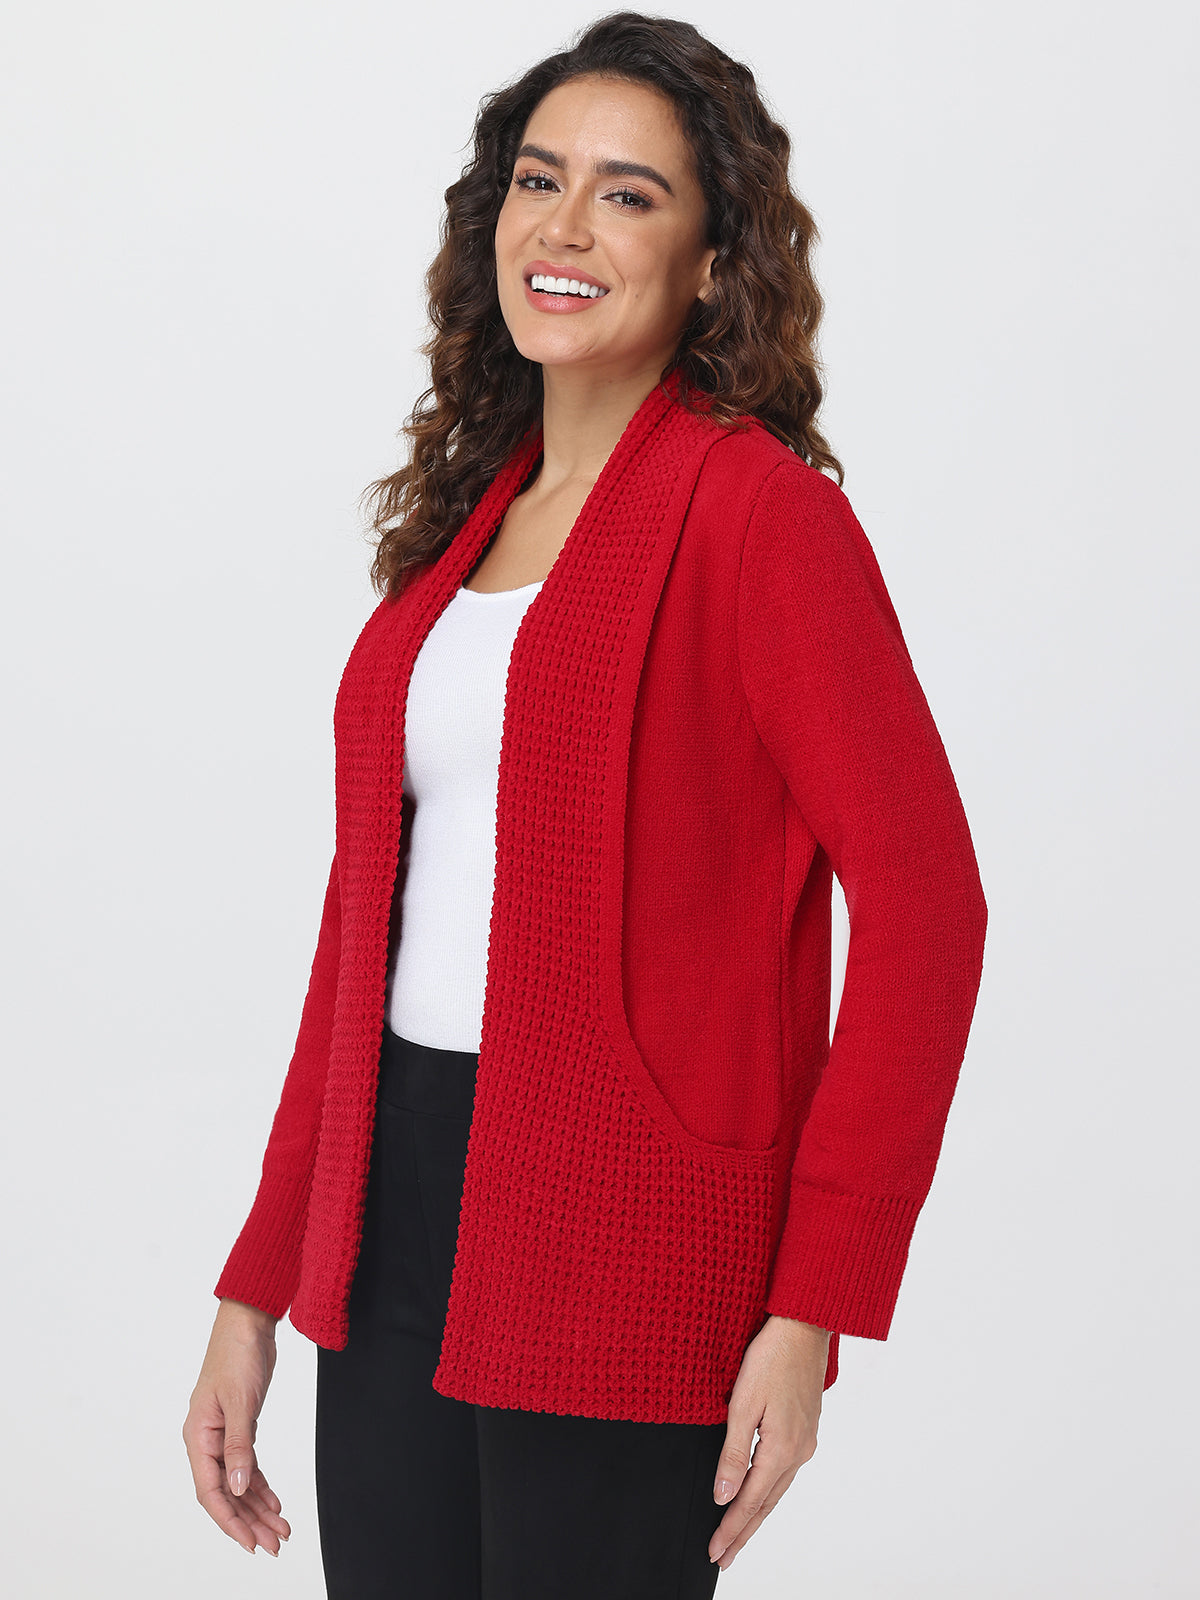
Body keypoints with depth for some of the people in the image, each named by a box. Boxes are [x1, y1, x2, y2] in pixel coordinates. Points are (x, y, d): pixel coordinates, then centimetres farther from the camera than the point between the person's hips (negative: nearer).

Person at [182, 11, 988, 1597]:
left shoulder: (756, 512, -9)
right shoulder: (465, 515, 11)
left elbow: (922, 908, -14)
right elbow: (374, 908, 13)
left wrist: (813, 1311, -17)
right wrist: (257, 1290, 12)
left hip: (623, 1251, -6)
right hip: (395, 1223, 6)